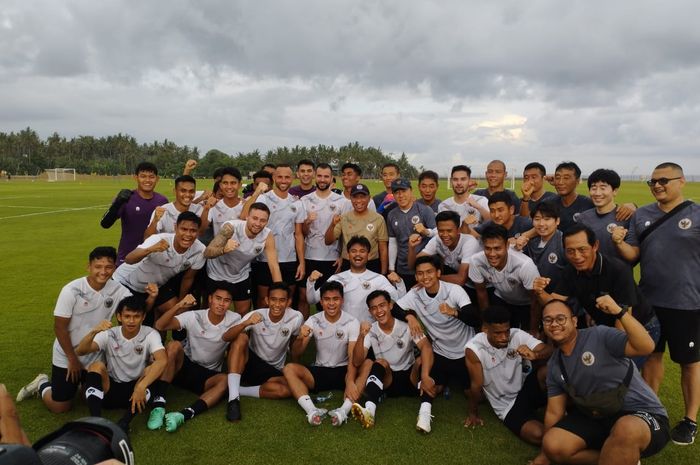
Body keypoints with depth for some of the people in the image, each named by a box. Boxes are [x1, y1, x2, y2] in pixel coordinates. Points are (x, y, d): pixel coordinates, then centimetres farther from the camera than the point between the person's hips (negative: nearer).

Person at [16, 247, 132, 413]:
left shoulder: (118, 290, -12)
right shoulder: (72, 291, -21)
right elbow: (59, 328, -15)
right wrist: (72, 359, -11)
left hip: (95, 357, 3)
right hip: (67, 356, -3)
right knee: (60, 407, 3)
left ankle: (82, 381, 40)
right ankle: (42, 384, 32)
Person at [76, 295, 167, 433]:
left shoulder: (150, 334, -11)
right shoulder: (109, 335, -5)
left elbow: (162, 361, -30)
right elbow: (80, 351, -21)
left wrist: (141, 387, -42)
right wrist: (94, 331, -40)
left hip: (135, 390, -1)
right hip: (111, 388, 1)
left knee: (151, 369, -29)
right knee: (97, 365, -24)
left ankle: (124, 422, -35)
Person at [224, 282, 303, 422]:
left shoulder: (296, 318, -15)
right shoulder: (256, 315, -17)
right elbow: (226, 337, -28)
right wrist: (246, 323, -45)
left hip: (273, 371, 1)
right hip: (249, 363, -1)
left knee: (288, 389, -31)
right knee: (241, 337, -31)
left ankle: (238, 390, -16)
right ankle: (233, 397, -32)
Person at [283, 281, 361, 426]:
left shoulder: (352, 322, -9)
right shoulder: (313, 320, -3)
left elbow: (353, 357, -19)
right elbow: (295, 356, -5)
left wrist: (350, 382, -39)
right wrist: (300, 338, -28)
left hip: (343, 371, -1)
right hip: (319, 371, 2)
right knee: (289, 368, -23)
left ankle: (344, 410, -46)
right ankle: (312, 410, -39)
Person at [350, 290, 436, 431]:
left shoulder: (407, 326, -11)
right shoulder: (370, 332, -6)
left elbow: (426, 348, -27)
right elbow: (357, 362, -17)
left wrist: (425, 376, -45)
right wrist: (361, 336, -34)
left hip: (410, 379, -1)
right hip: (386, 381, 1)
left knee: (422, 361, -29)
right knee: (380, 362, -28)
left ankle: (425, 413, -46)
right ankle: (370, 411, -46)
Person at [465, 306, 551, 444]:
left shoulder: (518, 335, -16)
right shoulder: (474, 348, -23)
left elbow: (549, 350, -23)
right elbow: (476, 385, -12)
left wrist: (535, 355, -44)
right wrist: (473, 414, 1)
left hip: (527, 386, 2)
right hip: (508, 405, -2)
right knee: (538, 435, -27)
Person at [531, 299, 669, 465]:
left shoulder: (599, 335, -13)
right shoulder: (554, 366, 5)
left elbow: (646, 347, -26)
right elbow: (554, 412, 10)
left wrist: (619, 311, -35)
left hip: (642, 415, -6)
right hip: (596, 419, 6)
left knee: (626, 429, -41)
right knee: (553, 445, -16)